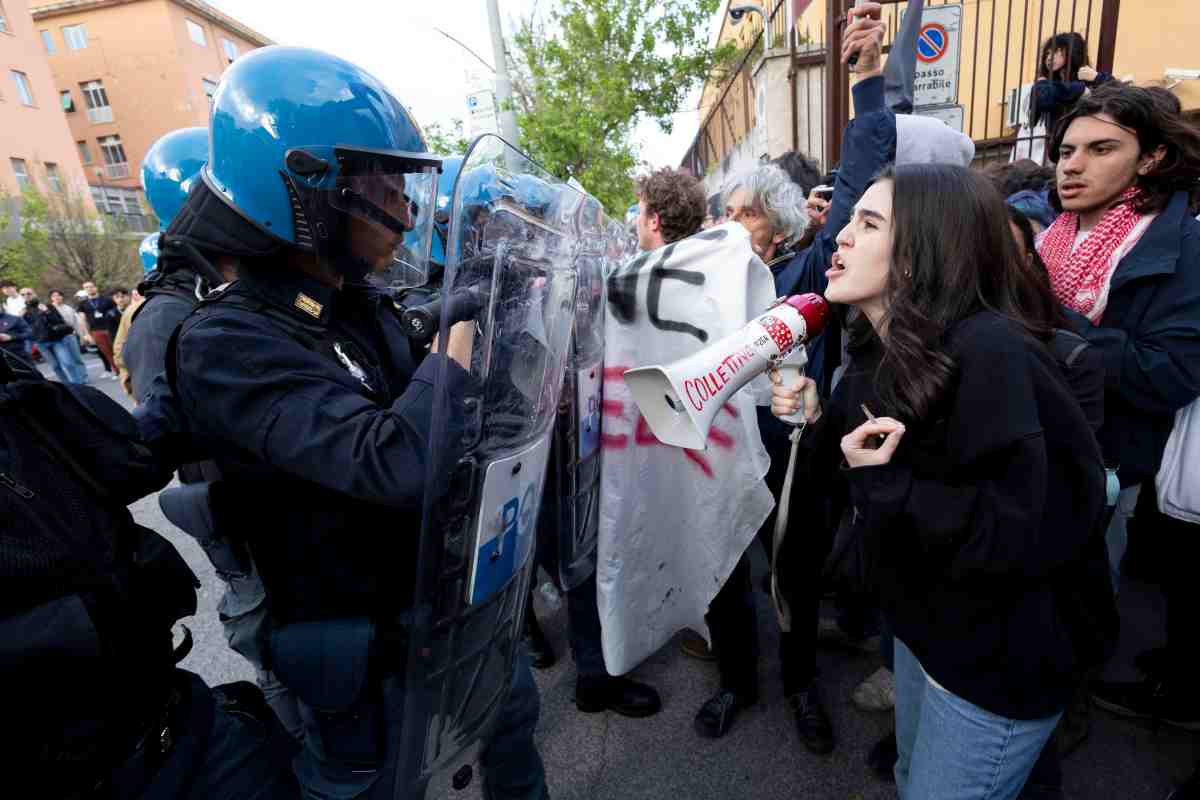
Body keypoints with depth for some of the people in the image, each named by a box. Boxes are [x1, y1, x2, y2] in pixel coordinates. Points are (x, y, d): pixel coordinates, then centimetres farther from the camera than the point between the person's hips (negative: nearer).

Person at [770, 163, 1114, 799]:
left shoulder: (990, 354, -27)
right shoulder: (882, 352, -1)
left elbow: (1026, 536, -29)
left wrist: (886, 486, -30)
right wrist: (818, 424, -8)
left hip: (999, 660, -7)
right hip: (922, 624, 8)